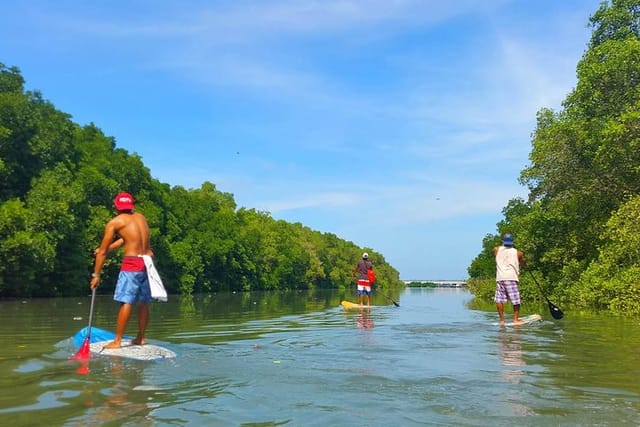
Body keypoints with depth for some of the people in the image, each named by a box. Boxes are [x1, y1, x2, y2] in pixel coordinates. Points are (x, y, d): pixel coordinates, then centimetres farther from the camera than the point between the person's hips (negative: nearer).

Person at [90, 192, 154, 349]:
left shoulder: (114, 222, 3)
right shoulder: (141, 217, 18)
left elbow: (102, 251, 4)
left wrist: (96, 275, 10)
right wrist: (108, 248, 35)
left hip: (132, 263, -6)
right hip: (148, 261, 6)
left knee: (126, 302, -5)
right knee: (143, 302, 12)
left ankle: (117, 341, -2)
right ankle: (140, 338, 21)